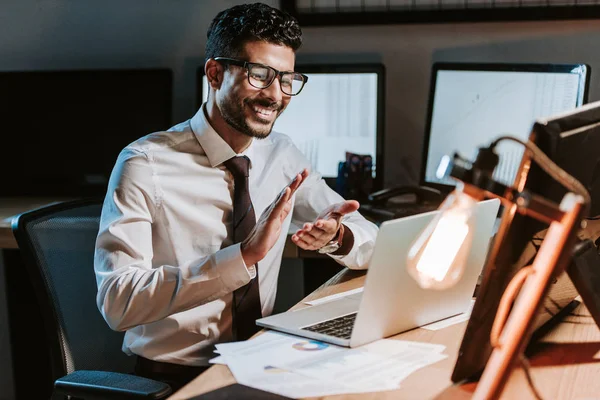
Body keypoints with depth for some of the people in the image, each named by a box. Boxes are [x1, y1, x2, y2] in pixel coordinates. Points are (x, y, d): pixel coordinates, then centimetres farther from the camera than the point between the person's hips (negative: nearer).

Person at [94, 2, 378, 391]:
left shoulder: (281, 155, 4)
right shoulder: (146, 165, -13)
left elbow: (372, 240, 8)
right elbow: (117, 302, -23)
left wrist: (335, 237, -16)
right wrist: (244, 255, -31)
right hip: (173, 377, -6)